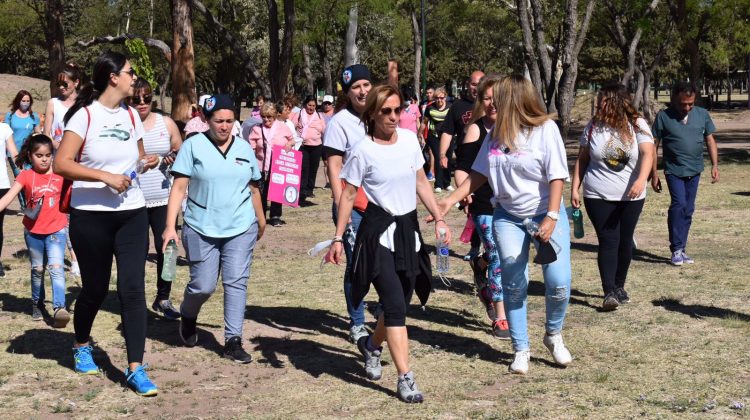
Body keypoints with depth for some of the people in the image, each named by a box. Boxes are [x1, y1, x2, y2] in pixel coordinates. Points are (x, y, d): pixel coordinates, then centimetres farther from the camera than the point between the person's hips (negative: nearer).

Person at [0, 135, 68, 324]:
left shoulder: (60, 174, -3)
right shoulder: (26, 176, -5)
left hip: (56, 229, -1)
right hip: (33, 231, 1)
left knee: (56, 267, -16)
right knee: (37, 269, 16)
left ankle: (59, 308, -24)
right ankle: (37, 304, 34)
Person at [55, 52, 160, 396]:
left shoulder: (131, 116, 9)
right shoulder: (85, 115, -9)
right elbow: (62, 164, -16)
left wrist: (146, 162, 0)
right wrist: (106, 177, -24)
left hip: (132, 213, 4)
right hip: (90, 216, -4)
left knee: (132, 288, -6)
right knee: (95, 288, 8)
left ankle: (135, 368, -5)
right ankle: (81, 346, 36)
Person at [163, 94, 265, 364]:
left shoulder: (244, 149, 8)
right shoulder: (193, 146, -3)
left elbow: (253, 189, 19)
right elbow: (179, 188, -7)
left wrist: (261, 220, 25)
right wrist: (170, 227, -14)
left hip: (240, 229, 3)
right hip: (201, 230, -3)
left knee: (237, 283, -3)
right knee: (203, 286, 0)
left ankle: (233, 341, 3)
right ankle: (188, 317, 32)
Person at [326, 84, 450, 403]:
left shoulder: (409, 139, 3)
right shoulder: (362, 150, -11)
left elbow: (421, 182, 13)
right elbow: (347, 196, -6)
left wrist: (439, 219, 7)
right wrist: (338, 238, -9)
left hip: (408, 229, 6)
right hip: (378, 232, -6)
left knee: (400, 302, 13)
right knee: (395, 304, -11)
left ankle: (372, 344, 42)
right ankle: (405, 379, -7)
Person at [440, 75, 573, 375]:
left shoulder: (546, 129, -11)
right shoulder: (496, 134, 4)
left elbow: (557, 177, -14)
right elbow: (479, 173, 11)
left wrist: (552, 218, -22)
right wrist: (450, 200, 3)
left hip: (545, 214, -4)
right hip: (508, 217, 4)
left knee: (558, 282, -8)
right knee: (514, 285, 1)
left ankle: (553, 335, 20)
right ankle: (521, 350, 13)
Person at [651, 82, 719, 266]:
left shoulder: (702, 114, 5)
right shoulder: (664, 116, -5)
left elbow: (710, 140, 12)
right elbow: (653, 146, -1)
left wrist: (715, 164, 2)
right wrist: (654, 174, -3)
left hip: (694, 171, 4)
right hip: (674, 170, -4)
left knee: (688, 210, 7)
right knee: (679, 204, -19)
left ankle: (681, 250, 17)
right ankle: (676, 250, -12)